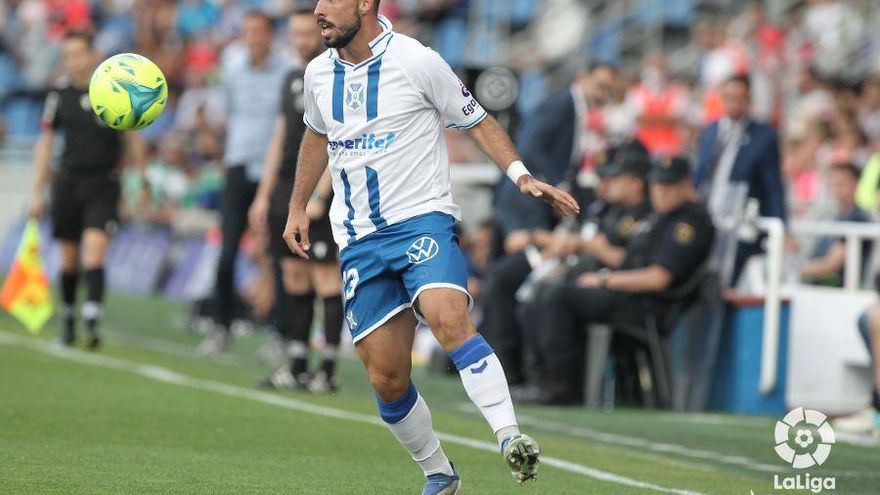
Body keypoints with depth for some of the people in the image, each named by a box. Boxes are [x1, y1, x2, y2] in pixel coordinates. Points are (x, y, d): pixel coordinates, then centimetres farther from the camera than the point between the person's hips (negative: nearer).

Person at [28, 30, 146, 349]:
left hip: (104, 183, -3)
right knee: (69, 260, 7)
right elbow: (45, 143, 9)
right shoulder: (60, 94, 3)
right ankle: (68, 320, 22)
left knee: (94, 252, -17)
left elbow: (133, 138, 6)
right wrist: (37, 192, 7)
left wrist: (142, 181, 6)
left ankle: (92, 322, -22)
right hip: (69, 181, 3)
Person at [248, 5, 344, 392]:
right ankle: (296, 367, 10)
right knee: (294, 278, 7)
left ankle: (328, 371, -6)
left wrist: (318, 196, -20)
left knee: (326, 279, -7)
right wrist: (264, 194, 17)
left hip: (318, 195, -8)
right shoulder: (293, 80, 17)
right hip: (285, 192, 8)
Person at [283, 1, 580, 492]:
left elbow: (478, 121, 3)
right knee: (387, 378, 0)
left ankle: (510, 438, -37)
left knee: (449, 318, -32)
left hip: (423, 220, -5)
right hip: (359, 241, 5)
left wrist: (522, 175, -9)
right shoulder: (319, 74, 9)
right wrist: (298, 207, 31)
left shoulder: (418, 61, -6)